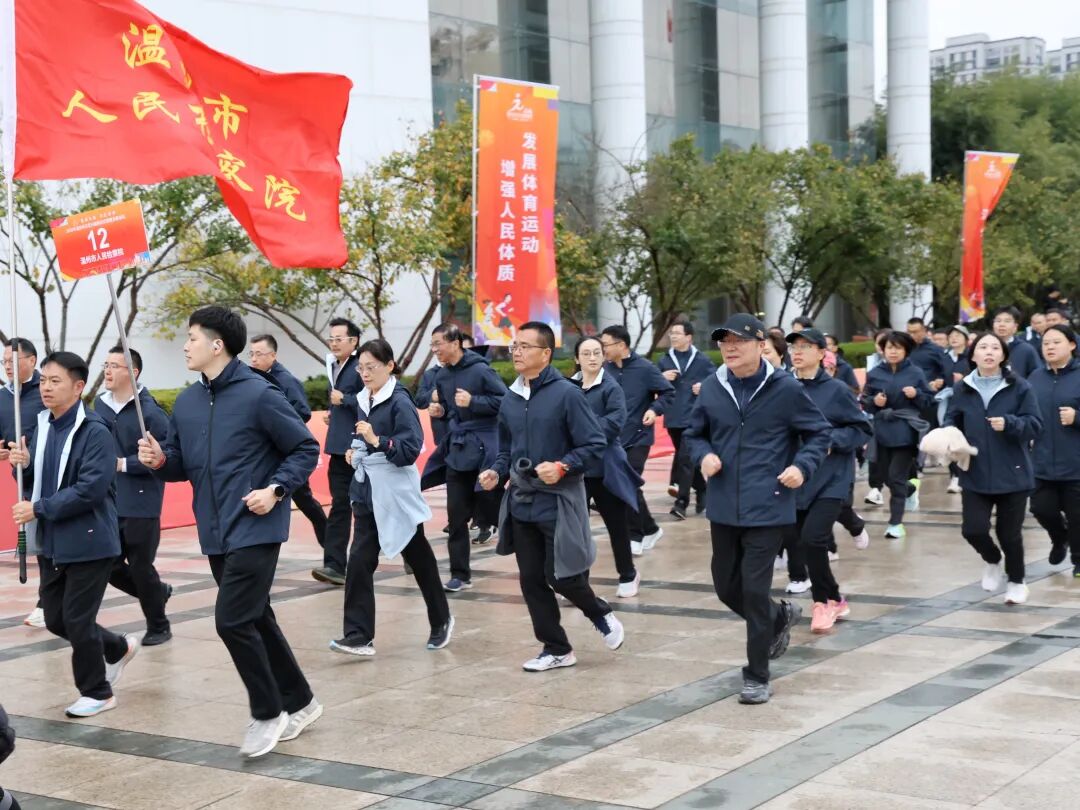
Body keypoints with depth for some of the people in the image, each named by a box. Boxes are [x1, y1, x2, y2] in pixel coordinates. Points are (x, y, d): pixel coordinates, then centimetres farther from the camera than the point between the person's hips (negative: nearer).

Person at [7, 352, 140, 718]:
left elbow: (90, 489, -25)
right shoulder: (43, 426, 7)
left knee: (77, 620, -1)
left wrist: (38, 510, -22)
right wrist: (24, 464, -6)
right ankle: (119, 648, 38)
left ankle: (97, 692, 19)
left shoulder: (95, 432, -18)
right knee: (55, 619, 14)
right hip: (51, 541, 8)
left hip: (89, 542, -8)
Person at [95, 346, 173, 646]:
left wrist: (125, 464, -18)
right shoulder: (100, 404, 6)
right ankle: (158, 592, 33)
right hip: (108, 503, 6)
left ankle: (158, 626, 22)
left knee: (140, 567, 2)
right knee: (110, 567, 7)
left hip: (141, 504, -6)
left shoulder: (149, 411, -15)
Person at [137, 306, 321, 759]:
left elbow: (306, 449, -6)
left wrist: (275, 490, -17)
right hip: (215, 533, 7)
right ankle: (299, 702, 30)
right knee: (256, 620, 14)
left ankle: (268, 713, 6)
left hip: (255, 530, -7)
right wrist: (160, 460, -6)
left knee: (232, 621, -12)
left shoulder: (259, 395, -12)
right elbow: (182, 465, 15)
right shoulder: (186, 402, 7)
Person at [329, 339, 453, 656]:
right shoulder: (365, 400, 7)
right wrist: (357, 450, 5)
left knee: (418, 558, 10)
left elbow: (411, 450, -21)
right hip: (367, 491, 6)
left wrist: (377, 441, -32)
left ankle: (441, 621, 31)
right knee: (360, 561, -4)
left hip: (396, 496, -6)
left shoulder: (400, 402, -14)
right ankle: (359, 635, -4)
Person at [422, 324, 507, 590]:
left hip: (483, 448, -6)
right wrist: (440, 412, 1)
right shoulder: (442, 376, 9)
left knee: (494, 508, -4)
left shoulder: (479, 370, -12)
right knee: (456, 516, 5)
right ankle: (460, 575, 13)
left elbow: (506, 400, -15)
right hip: (456, 451, 7)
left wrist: (473, 401, -21)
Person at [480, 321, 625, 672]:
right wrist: (497, 472, -1)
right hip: (521, 504, 6)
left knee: (561, 577, -3)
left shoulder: (566, 393, -12)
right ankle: (556, 648, 21)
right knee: (531, 581, 7)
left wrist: (562, 467, -25)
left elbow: (594, 444, -12)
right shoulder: (510, 400, 7)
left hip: (559, 504, -6)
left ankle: (601, 614, 28)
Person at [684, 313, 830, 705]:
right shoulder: (711, 389, 2)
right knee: (726, 587, 14)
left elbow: (819, 433, 2)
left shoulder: (786, 389, -8)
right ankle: (780, 616, 44)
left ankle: (757, 676, 9)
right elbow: (695, 434, 15)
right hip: (724, 507, 5)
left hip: (767, 508, -5)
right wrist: (704, 455, -7)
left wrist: (802, 466, -14)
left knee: (755, 591, -6)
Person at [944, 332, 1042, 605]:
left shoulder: (1019, 386, -6)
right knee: (973, 529, -7)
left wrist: (1009, 424, -24)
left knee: (1009, 533, 5)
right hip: (975, 475, 2)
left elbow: (1035, 425, -7)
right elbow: (951, 422, 10)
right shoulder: (962, 389, 2)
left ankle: (1016, 582, 33)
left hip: (1012, 474, -2)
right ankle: (992, 561, 28)